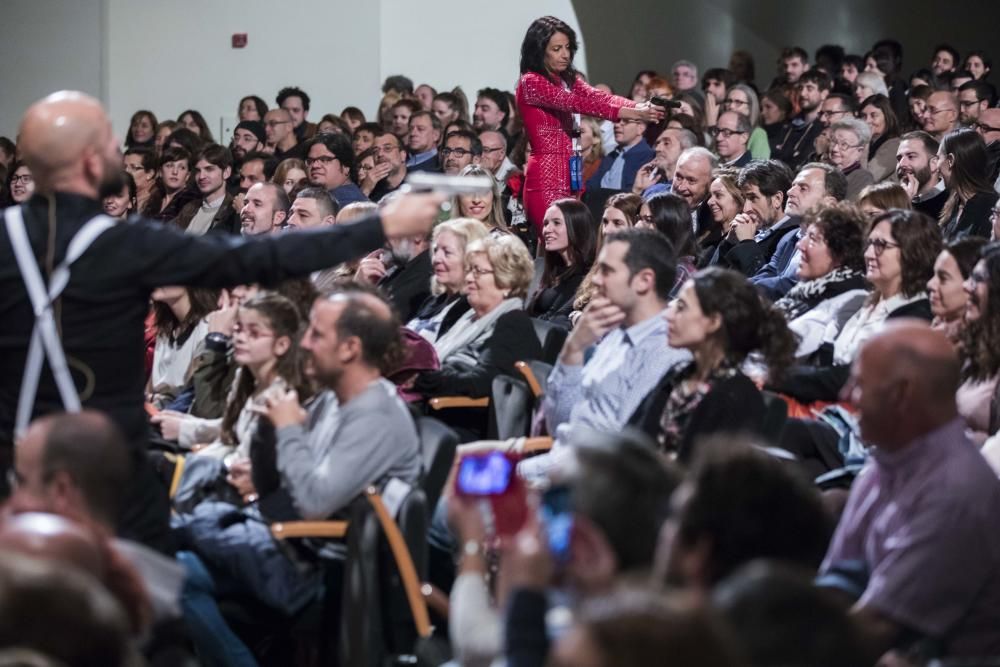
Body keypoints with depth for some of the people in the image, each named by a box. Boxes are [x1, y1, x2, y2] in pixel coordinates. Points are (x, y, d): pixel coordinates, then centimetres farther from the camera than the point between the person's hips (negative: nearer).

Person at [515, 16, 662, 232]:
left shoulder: (568, 80, 15)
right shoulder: (530, 82, -8)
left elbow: (597, 97, -3)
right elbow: (577, 103, -19)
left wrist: (639, 107, -22)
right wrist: (632, 114, -26)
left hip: (570, 176, 7)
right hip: (546, 178, -7)